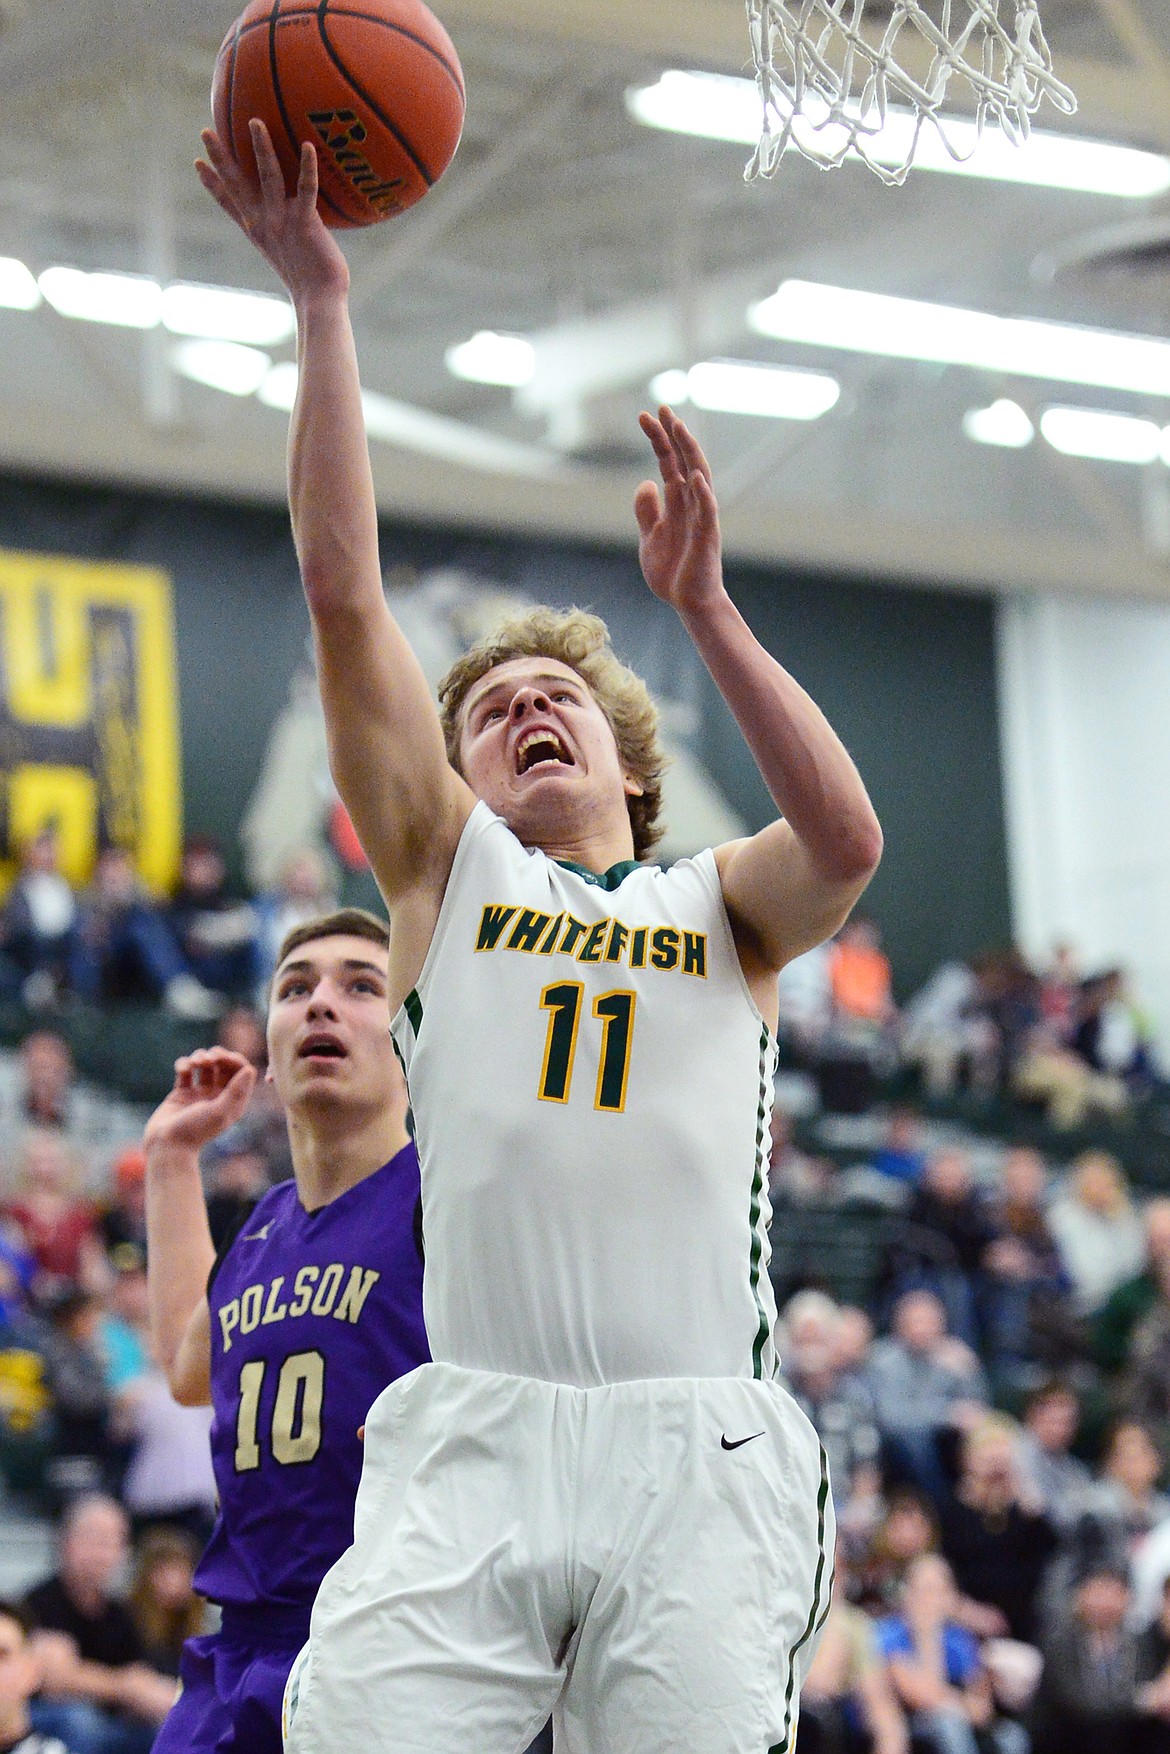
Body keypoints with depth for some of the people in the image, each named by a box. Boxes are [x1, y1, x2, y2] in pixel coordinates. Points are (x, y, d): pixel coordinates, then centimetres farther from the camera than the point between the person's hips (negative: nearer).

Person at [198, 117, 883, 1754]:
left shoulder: (721, 906, 20)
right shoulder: (447, 871, 20)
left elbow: (848, 843, -4)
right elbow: (343, 593, 10)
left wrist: (704, 609, -8)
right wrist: (320, 299, 6)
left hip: (698, 1450, 0)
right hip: (472, 1442, 0)